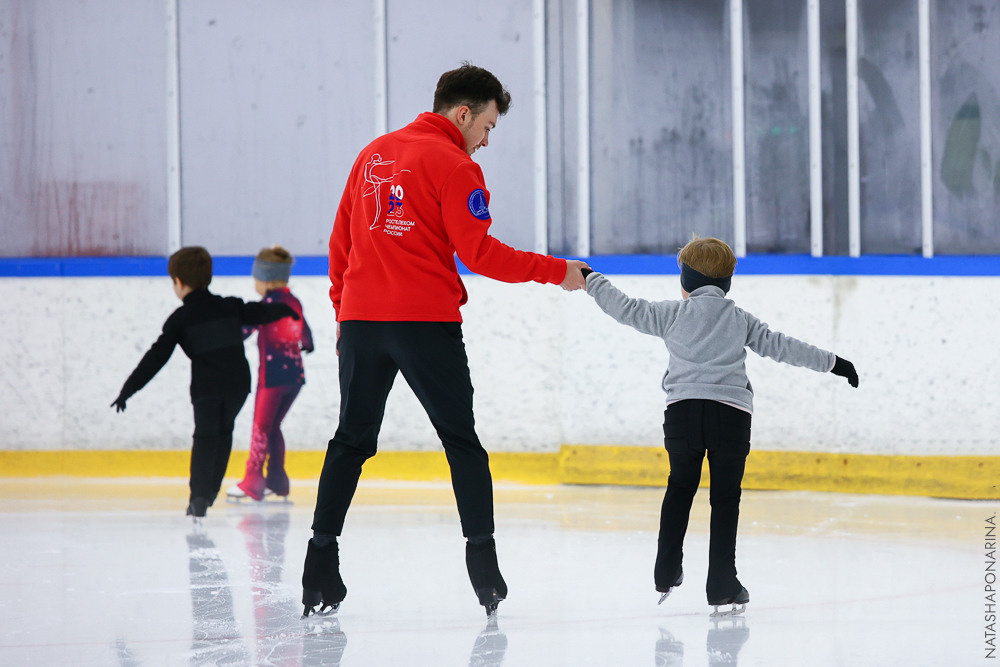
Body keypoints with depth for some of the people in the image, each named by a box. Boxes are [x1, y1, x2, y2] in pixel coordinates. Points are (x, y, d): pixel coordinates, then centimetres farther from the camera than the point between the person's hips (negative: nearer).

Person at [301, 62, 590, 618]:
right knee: (461, 441, 6)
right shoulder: (454, 166, -6)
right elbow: (480, 254, -12)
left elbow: (341, 240, 17)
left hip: (361, 319, 5)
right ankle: (483, 566, 1)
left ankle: (320, 566, 4)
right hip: (426, 322, -5)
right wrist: (556, 272, -5)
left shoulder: (374, 155, 14)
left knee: (351, 441, 12)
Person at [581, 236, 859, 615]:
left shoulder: (673, 314, 7)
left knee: (680, 487, 17)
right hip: (731, 414, 0)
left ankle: (666, 575, 16)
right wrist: (832, 363, 20)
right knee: (725, 497, 4)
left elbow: (628, 309, 10)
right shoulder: (740, 320, 12)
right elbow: (781, 347, 13)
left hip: (683, 411, 0)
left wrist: (591, 280, 24)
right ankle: (722, 588, 1)